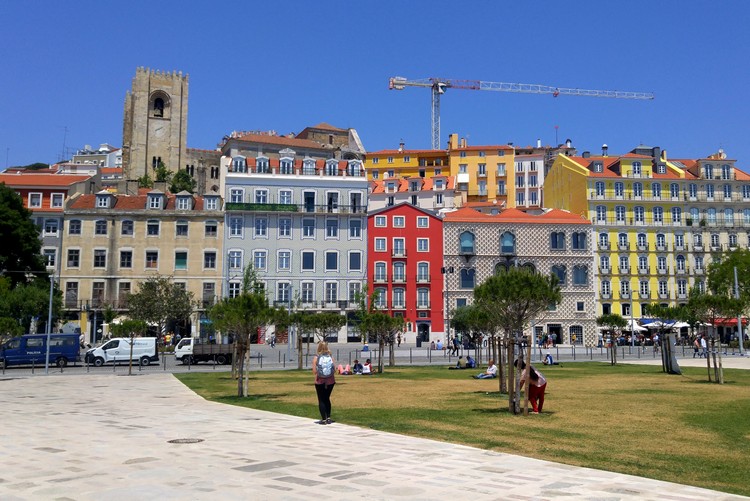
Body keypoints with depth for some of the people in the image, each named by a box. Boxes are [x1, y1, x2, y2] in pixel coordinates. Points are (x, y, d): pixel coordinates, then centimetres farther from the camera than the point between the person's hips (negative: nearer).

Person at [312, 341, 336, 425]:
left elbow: (314, 371, -11)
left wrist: (316, 374, 9)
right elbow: (334, 369, -4)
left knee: (321, 400, 7)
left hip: (320, 381, -3)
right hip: (330, 380, 3)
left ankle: (323, 419, 5)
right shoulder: (331, 357, 0)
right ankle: (328, 418, 18)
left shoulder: (316, 357, -7)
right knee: (327, 398, 18)